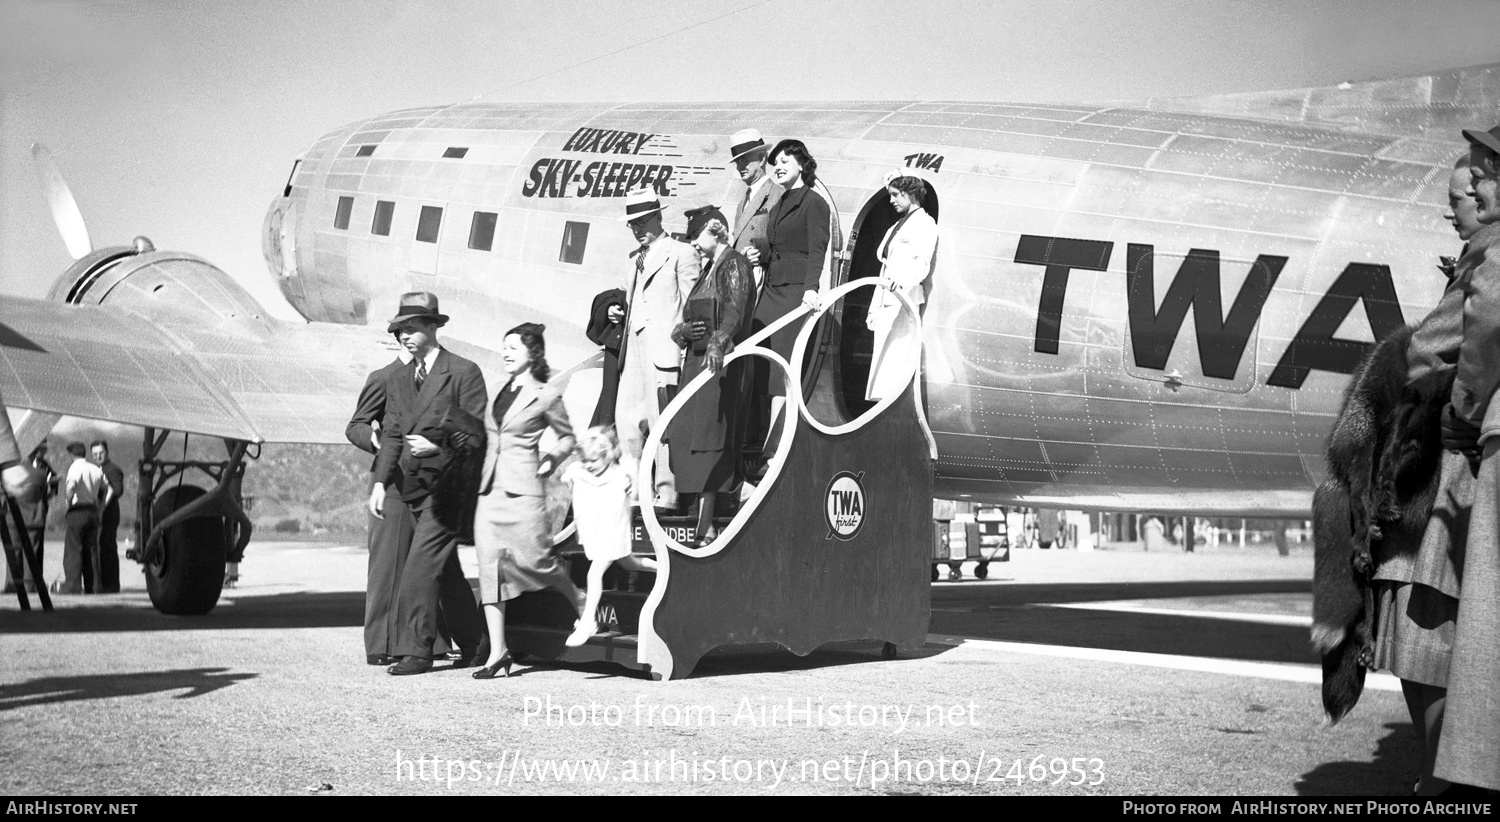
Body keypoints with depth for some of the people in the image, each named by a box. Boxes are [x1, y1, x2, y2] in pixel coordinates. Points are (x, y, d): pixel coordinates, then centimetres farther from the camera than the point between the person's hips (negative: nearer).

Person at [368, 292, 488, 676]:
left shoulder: (464, 372, -5)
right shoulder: (398, 380, 15)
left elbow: (475, 433, -7)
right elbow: (392, 435, 12)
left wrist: (437, 447, -21)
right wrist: (380, 482, 1)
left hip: (447, 483, -7)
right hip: (414, 485, 7)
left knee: (420, 566, -14)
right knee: (445, 571, 13)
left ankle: (416, 650, -10)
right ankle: (474, 646, 23)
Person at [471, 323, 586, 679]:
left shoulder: (546, 395, -2)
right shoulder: (500, 393, 14)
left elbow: (568, 436, 10)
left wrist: (550, 461, -1)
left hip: (522, 490, -5)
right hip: (489, 489, 5)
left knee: (534, 559, -5)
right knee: (489, 566, 0)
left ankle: (580, 602, 25)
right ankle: (497, 652, 2)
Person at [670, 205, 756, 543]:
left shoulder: (734, 264, -7)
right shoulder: (709, 268, 21)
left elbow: (735, 311, -25)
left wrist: (717, 343, -41)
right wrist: (681, 331, -3)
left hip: (719, 362, -9)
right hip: (696, 360, 9)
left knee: (707, 438, -12)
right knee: (685, 436, 6)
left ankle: (705, 526, -13)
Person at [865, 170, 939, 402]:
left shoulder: (924, 223, -2)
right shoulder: (896, 227, 25)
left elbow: (922, 263, -18)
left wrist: (903, 279, -38)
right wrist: (874, 307, 21)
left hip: (906, 302, -9)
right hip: (886, 304, 9)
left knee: (897, 362, -15)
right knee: (882, 359, 3)